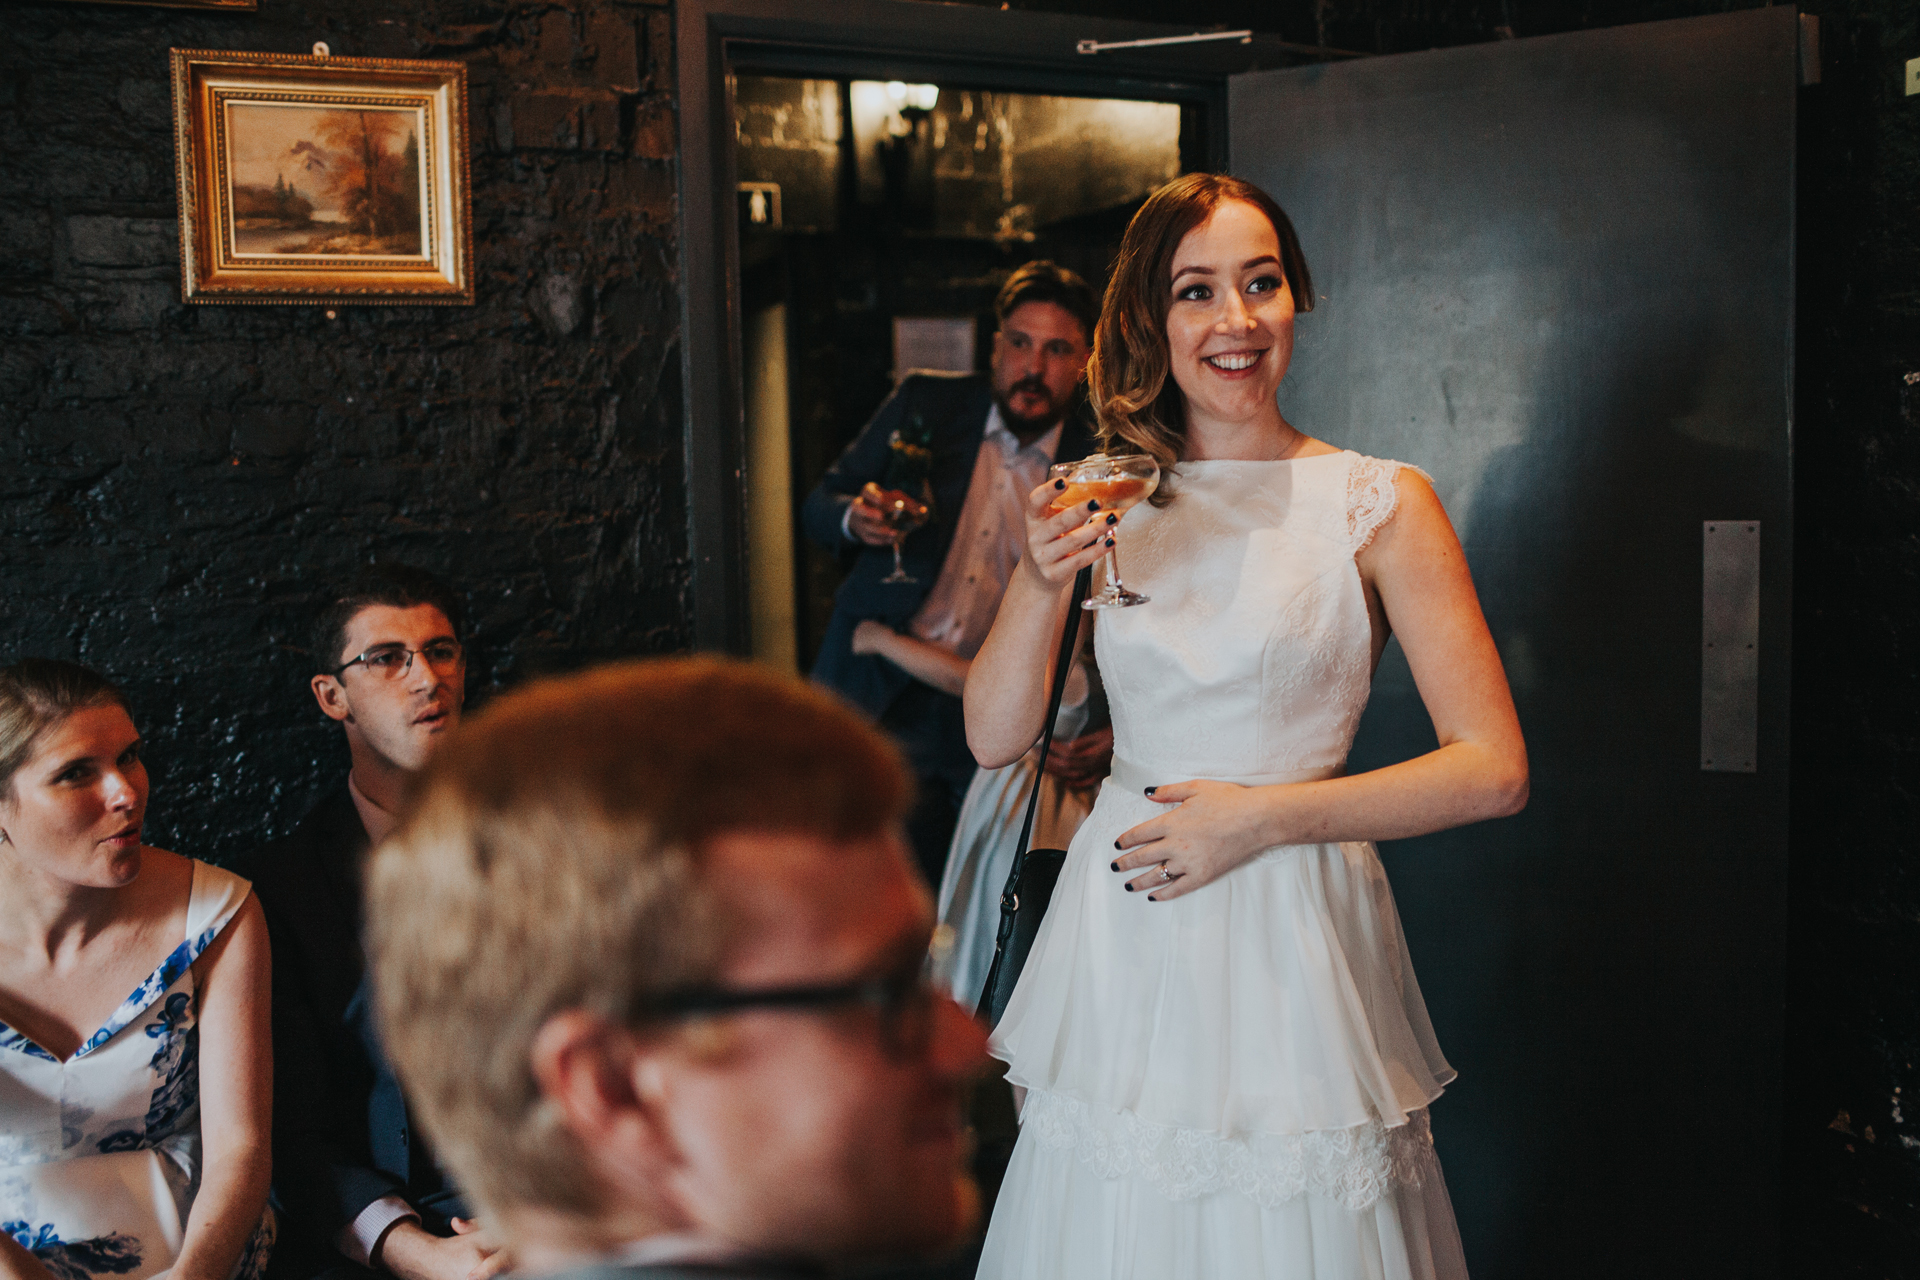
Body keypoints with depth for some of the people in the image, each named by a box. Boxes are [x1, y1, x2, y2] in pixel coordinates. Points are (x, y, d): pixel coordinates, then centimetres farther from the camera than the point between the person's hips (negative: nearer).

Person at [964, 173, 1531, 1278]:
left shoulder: (1381, 504, -5)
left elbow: (1494, 771, -9)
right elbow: (994, 737, 3)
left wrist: (1263, 815, -14)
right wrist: (1043, 579, -13)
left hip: (1292, 936, -3)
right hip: (1121, 940, 3)